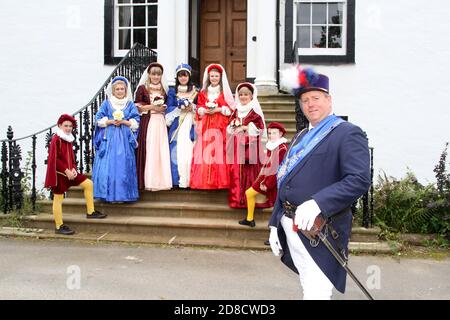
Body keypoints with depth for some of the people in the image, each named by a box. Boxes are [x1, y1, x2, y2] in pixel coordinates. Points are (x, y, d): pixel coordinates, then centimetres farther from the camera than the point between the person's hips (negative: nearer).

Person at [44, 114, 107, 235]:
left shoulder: (69, 139, 12)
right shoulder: (56, 139, -13)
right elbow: (54, 159, -18)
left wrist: (73, 169, 0)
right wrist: (66, 171, -19)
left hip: (69, 172, 8)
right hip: (59, 173, -8)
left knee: (88, 184, 5)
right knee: (58, 198, 0)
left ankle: (90, 212, 11)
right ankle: (59, 226, 9)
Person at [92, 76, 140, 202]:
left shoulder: (130, 105, 8)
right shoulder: (106, 104, 8)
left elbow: (136, 123, 2)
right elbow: (99, 120, 4)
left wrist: (123, 122, -11)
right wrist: (111, 122, -10)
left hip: (125, 139, 0)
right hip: (108, 139, 0)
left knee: (123, 167, -2)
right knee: (108, 166, -5)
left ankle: (122, 195, 5)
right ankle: (108, 194, 4)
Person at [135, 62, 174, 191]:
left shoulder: (164, 89, 16)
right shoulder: (142, 88, 3)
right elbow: (136, 107, -3)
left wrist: (164, 108, 3)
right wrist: (152, 107, -10)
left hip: (161, 123, 4)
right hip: (147, 123, -4)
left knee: (162, 151, 0)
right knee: (148, 151, -8)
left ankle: (162, 181, 6)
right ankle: (149, 182, -2)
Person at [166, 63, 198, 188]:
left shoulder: (196, 91, 11)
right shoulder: (172, 91, 11)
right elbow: (169, 108, 4)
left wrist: (192, 108, -10)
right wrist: (180, 109, -12)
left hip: (191, 125, 0)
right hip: (177, 124, 0)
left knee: (190, 150, -7)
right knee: (177, 151, -6)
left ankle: (190, 179, -3)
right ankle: (178, 179, -3)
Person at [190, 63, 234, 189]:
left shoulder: (225, 92, 7)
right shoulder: (203, 92, 15)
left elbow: (230, 109, 1)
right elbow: (199, 108, 13)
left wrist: (218, 109, -11)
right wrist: (205, 110, -7)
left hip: (220, 125, -2)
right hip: (206, 125, 2)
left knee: (219, 151, -8)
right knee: (204, 151, -4)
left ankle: (220, 181, -3)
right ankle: (204, 181, -1)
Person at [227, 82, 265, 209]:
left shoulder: (255, 110, 0)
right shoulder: (236, 111, 17)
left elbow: (260, 126, -8)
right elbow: (229, 126, 20)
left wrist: (245, 127, -13)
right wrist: (234, 127, -2)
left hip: (250, 144, -5)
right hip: (237, 144, 5)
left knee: (250, 169, -6)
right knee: (236, 170, 3)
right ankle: (237, 197, 9)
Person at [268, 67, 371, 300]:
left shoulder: (348, 134, -6)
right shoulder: (301, 137, 18)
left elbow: (359, 180, -21)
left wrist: (317, 203, -31)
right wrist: (275, 224, 14)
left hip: (319, 232, -7)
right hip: (290, 228, 8)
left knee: (316, 293, -7)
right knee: (308, 290, 19)